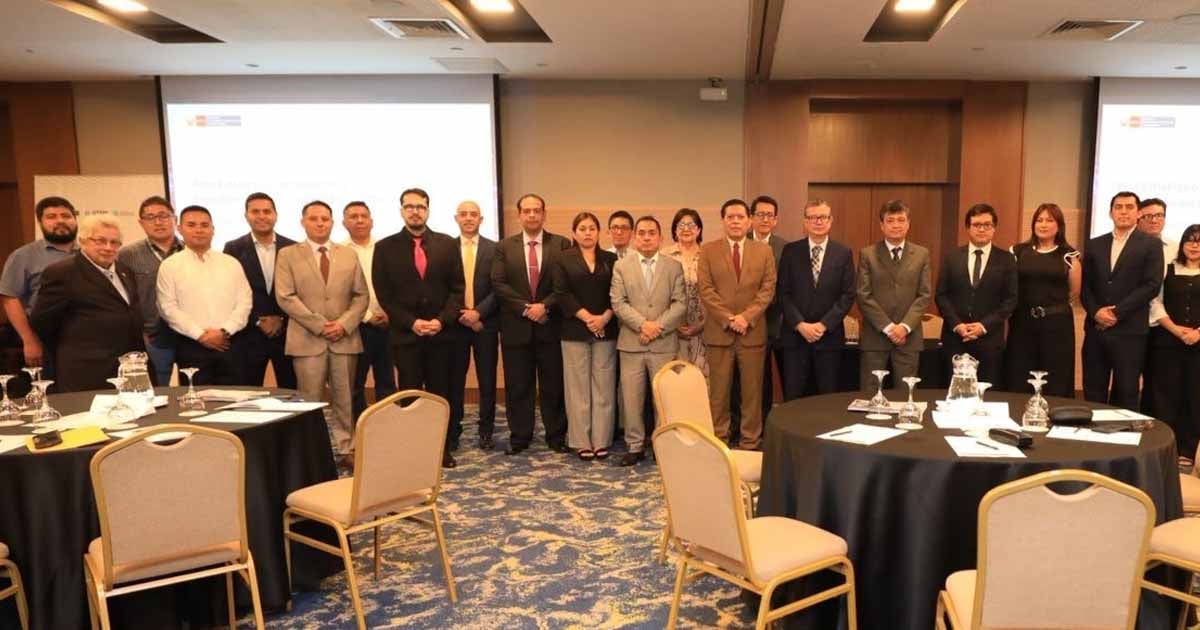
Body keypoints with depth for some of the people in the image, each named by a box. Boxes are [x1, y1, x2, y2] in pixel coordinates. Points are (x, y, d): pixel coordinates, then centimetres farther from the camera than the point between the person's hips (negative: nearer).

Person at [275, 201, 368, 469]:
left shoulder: (349, 255, 12)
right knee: (311, 401, 2)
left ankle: (346, 450, 15)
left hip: (345, 338, 3)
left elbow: (362, 295, 8)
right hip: (307, 339, -2)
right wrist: (319, 325, -13)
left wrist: (344, 323, -8)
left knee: (344, 399, 7)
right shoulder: (288, 255, 4)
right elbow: (285, 297, -6)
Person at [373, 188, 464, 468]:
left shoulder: (447, 244, 7)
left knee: (440, 393, 7)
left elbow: (457, 288, 4)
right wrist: (411, 323, -11)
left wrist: (442, 320, -10)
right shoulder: (385, 247, 3)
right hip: (405, 334, -1)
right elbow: (384, 294, 0)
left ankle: (443, 448, 15)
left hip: (441, 333, 1)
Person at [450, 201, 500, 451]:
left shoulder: (494, 249, 2)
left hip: (486, 323, 0)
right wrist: (459, 314, -9)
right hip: (456, 322, 0)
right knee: (454, 380, 6)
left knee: (487, 380, 5)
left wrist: (478, 312, -13)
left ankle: (486, 432, 15)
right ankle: (452, 431, 16)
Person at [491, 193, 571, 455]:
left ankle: (556, 436, 18)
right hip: (516, 327, 1)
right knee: (517, 386, 7)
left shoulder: (562, 244, 2)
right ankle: (519, 436, 18)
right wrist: (525, 308, -12)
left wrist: (545, 305, -15)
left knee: (554, 385, 7)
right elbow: (498, 284, -3)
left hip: (550, 325, -1)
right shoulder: (505, 246, 6)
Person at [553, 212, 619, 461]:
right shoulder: (563, 260, 5)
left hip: (606, 330, 2)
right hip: (575, 331, -1)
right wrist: (587, 317, -14)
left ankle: (601, 441, 9)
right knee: (578, 387, 1)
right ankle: (581, 442, 7)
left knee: (603, 387, 2)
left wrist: (605, 317, -13)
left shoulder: (610, 259, 10)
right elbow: (561, 294, -5)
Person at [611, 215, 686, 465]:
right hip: (631, 343, 0)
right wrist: (642, 324, -14)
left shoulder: (674, 266, 6)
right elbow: (618, 303, -2)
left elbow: (680, 304, 0)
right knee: (631, 398, 4)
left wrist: (658, 326, -13)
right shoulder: (621, 266, 7)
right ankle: (635, 446, 15)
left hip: (664, 343, 0)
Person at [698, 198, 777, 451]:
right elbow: (705, 289, -3)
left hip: (753, 331, 1)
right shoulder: (708, 250, 4)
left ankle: (751, 443, 15)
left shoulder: (764, 251, 8)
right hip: (719, 332, -1)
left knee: (752, 391, 6)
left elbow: (768, 289, 1)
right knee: (718, 392, 4)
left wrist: (746, 317, -12)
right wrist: (728, 318, -13)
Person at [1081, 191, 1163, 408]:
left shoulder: (1151, 244, 2)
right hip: (1096, 329, 3)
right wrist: (1096, 312, -8)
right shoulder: (1095, 245, 12)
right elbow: (1085, 285, 9)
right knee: (1093, 392, 6)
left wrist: (1117, 312, -13)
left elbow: (1152, 285, -8)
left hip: (1129, 331, -3)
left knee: (1125, 395, 4)